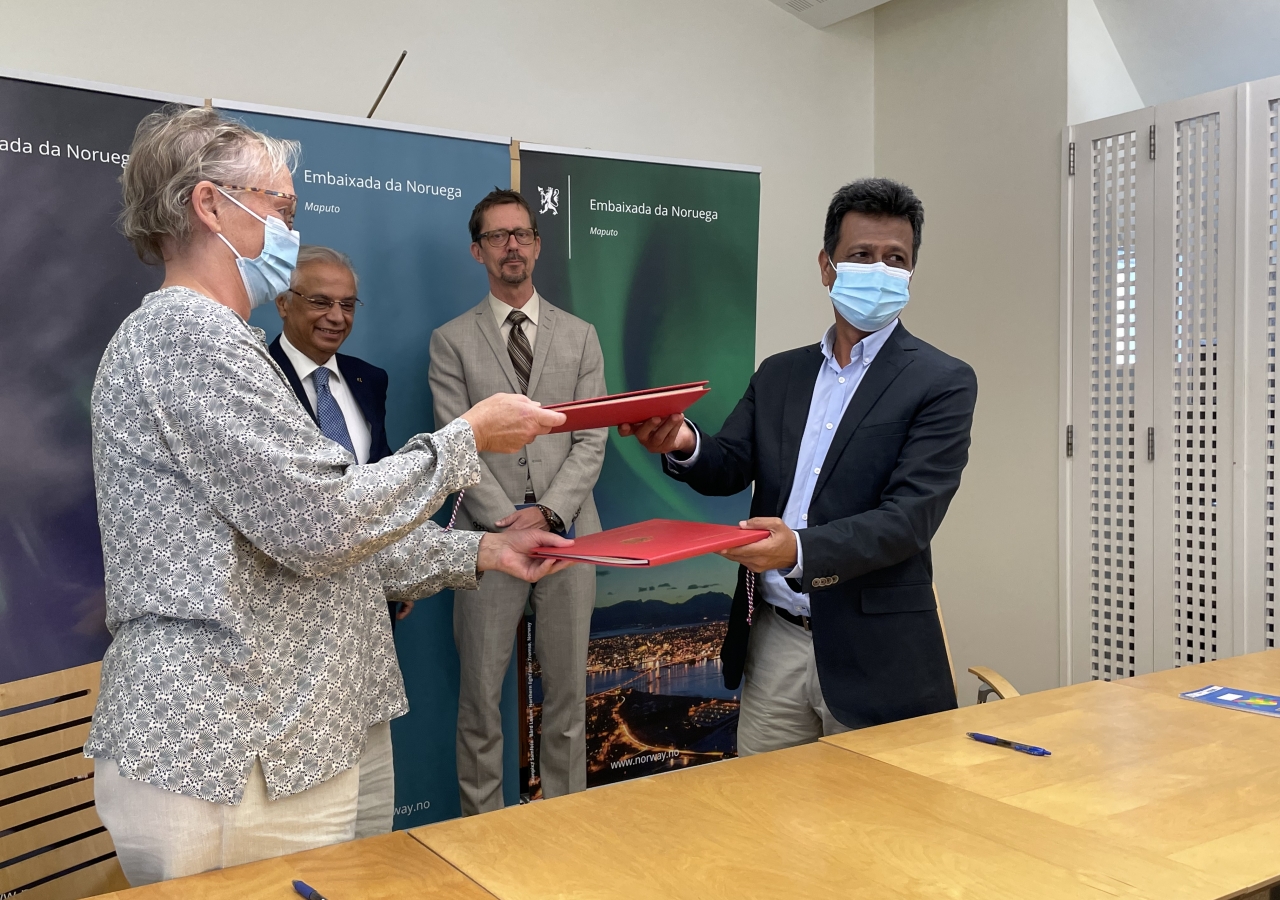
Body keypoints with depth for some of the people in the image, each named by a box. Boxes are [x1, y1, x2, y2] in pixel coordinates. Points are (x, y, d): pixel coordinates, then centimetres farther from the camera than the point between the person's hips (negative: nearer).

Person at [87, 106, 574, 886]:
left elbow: (302, 534, 19)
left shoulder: (205, 337, 19)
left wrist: (479, 553, 15)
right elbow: (321, 521, -21)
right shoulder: (185, 331, -14)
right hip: (232, 770, -10)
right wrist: (468, 437, -8)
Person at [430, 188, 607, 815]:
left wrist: (547, 513, -11)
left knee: (567, 692, 8)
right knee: (480, 697, 4)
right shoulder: (451, 341, 6)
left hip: (567, 530, 2)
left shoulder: (580, 336, 11)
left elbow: (592, 441, 3)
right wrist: (507, 522, -13)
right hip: (489, 536, -1)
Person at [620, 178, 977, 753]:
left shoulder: (942, 383, -5)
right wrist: (683, 445, -20)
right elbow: (728, 469, 4)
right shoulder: (778, 375, 11)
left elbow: (909, 518, -15)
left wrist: (801, 550, -32)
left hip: (871, 656, -4)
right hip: (772, 642, 4)